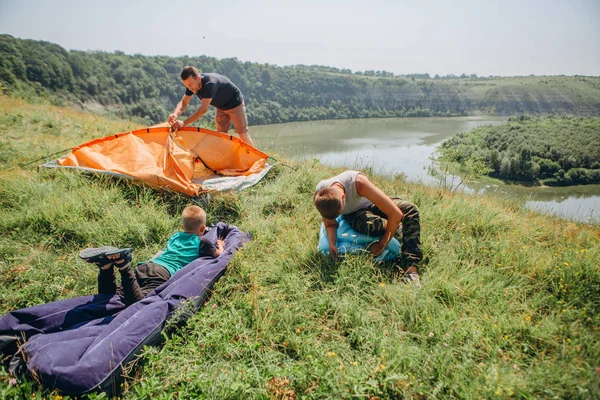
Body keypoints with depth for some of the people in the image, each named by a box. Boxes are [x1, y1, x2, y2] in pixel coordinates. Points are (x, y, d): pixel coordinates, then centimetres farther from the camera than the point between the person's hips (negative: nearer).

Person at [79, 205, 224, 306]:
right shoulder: (202, 241, 15)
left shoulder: (175, 236, 34)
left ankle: (106, 265, -23)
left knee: (109, 295, 1)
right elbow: (218, 255, 23)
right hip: (165, 272, -6)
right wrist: (220, 246, 46)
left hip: (146, 266, 6)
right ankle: (124, 266, -42)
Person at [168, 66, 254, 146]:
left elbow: (203, 109, -45)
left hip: (235, 104, -8)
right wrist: (175, 114, -35)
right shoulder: (191, 85, -17)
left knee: (243, 134, -6)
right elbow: (183, 103, -13)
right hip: (221, 107, 8)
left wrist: (184, 123, -48)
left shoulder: (210, 83, -40)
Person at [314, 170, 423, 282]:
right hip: (353, 214, 1)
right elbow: (330, 224, -11)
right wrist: (332, 244, -30)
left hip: (371, 204, -1)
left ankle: (411, 266, -26)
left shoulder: (358, 182, -41)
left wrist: (382, 244, -28)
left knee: (410, 209, -28)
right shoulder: (320, 196, -30)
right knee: (371, 225, -35)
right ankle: (396, 228, 0)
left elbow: (396, 214, -36)